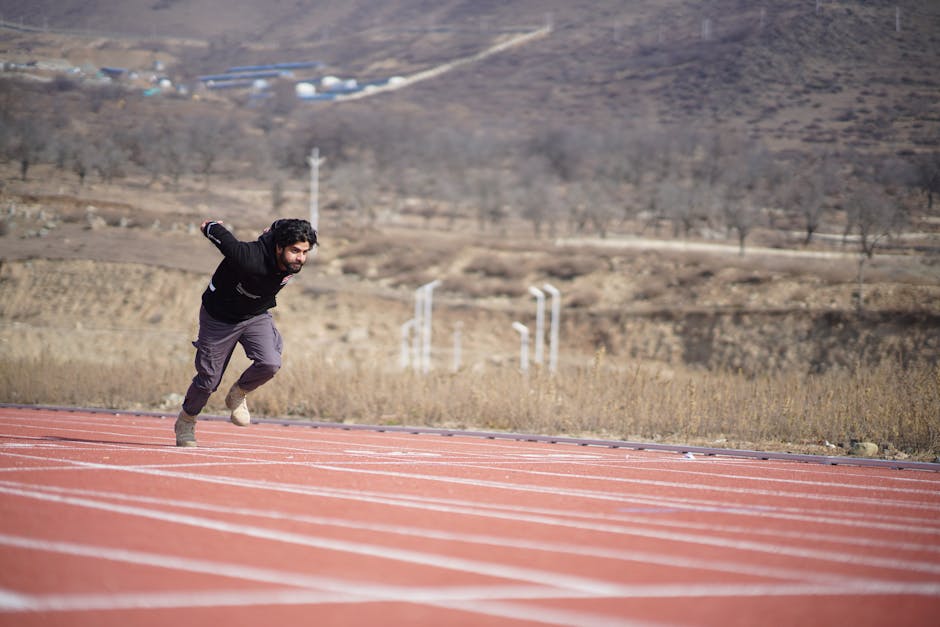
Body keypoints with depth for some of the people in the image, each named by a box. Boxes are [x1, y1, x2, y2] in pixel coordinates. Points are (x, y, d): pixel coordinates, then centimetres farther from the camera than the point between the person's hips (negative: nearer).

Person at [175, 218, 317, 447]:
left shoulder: (297, 257, -23)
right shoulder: (249, 258, -41)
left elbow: (279, 225, -1)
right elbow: (212, 228, -25)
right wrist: (211, 226, -3)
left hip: (257, 316, 5)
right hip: (220, 318, -5)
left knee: (270, 363, -20)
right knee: (209, 380, 4)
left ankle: (237, 395, 11)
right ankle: (185, 421, 34)